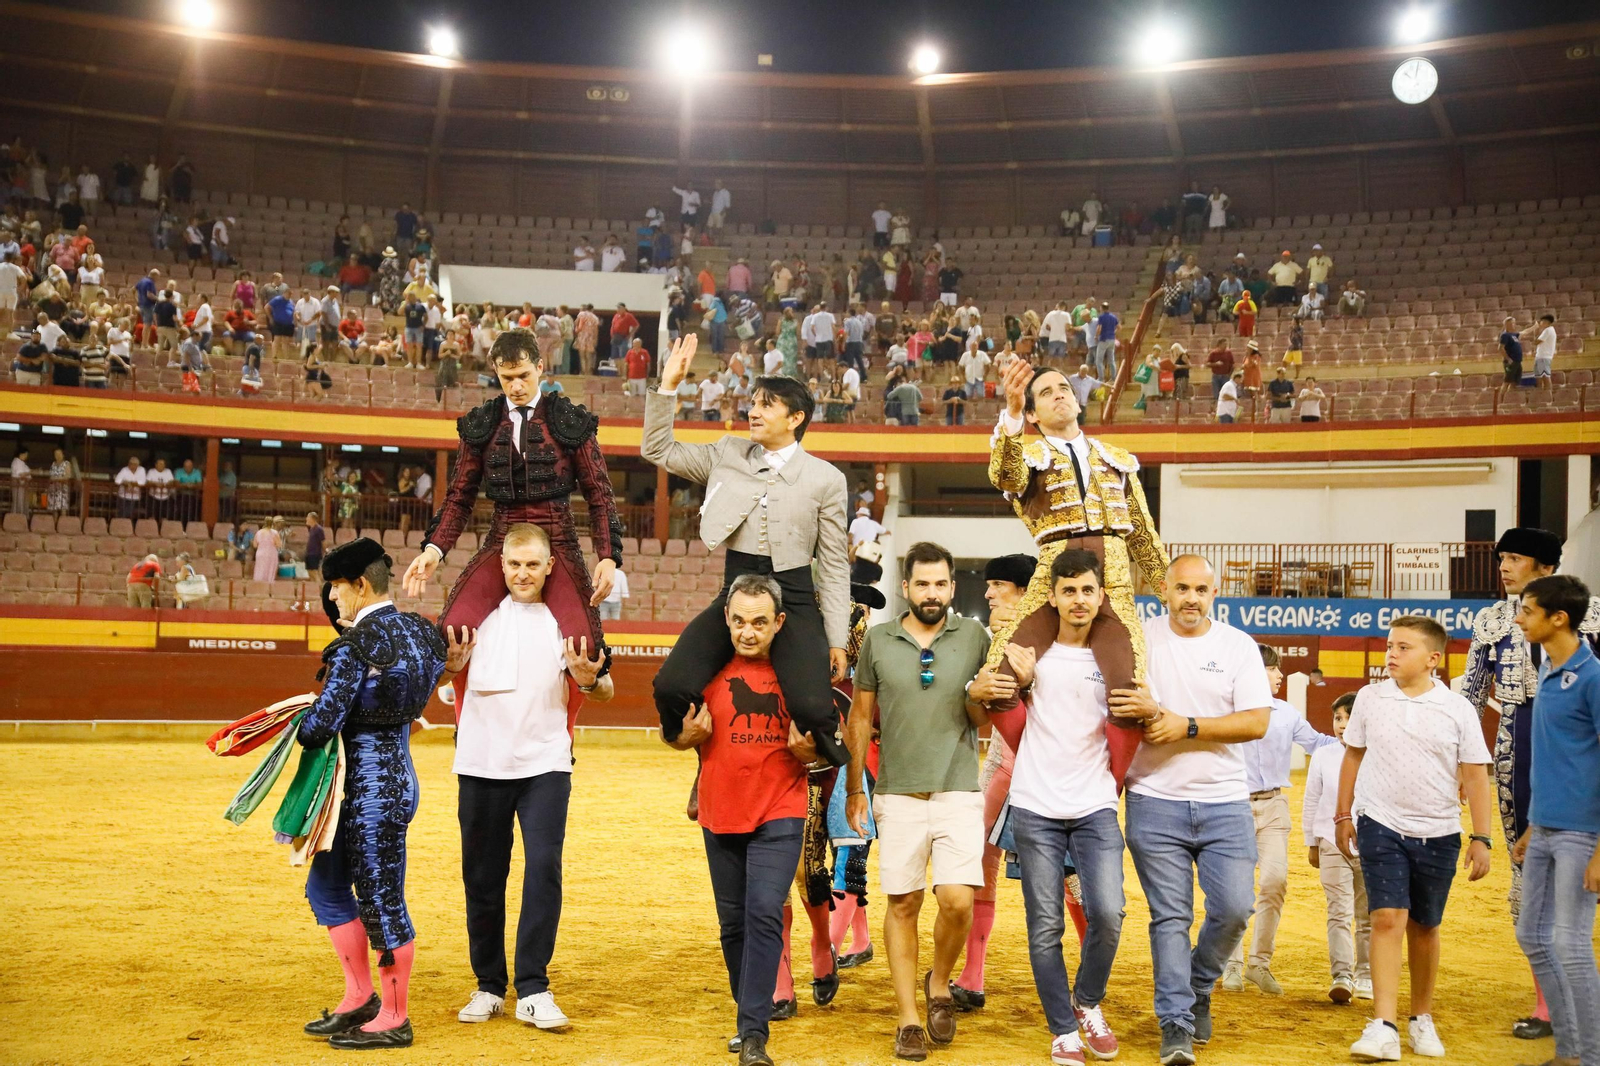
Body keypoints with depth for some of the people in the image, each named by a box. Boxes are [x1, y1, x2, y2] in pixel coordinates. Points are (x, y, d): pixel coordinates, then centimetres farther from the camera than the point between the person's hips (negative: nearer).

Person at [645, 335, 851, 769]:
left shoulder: (826, 479, 1)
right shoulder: (727, 455, 9)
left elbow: (834, 564, 2)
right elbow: (658, 449, 14)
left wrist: (836, 640, -1)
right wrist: (668, 385, 3)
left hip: (794, 599, -3)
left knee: (811, 709, -25)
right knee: (671, 688, -19)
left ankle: (837, 778, 8)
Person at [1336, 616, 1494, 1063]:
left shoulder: (1457, 708, -4)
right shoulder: (1370, 698, 0)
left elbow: (1474, 775, -1)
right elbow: (1353, 756, 11)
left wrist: (1481, 838, -4)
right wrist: (1343, 815, 12)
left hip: (1438, 834, 0)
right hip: (1381, 826, 0)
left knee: (1425, 927, 11)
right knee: (1388, 918, -13)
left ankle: (1422, 1019, 29)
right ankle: (1383, 1027, -15)